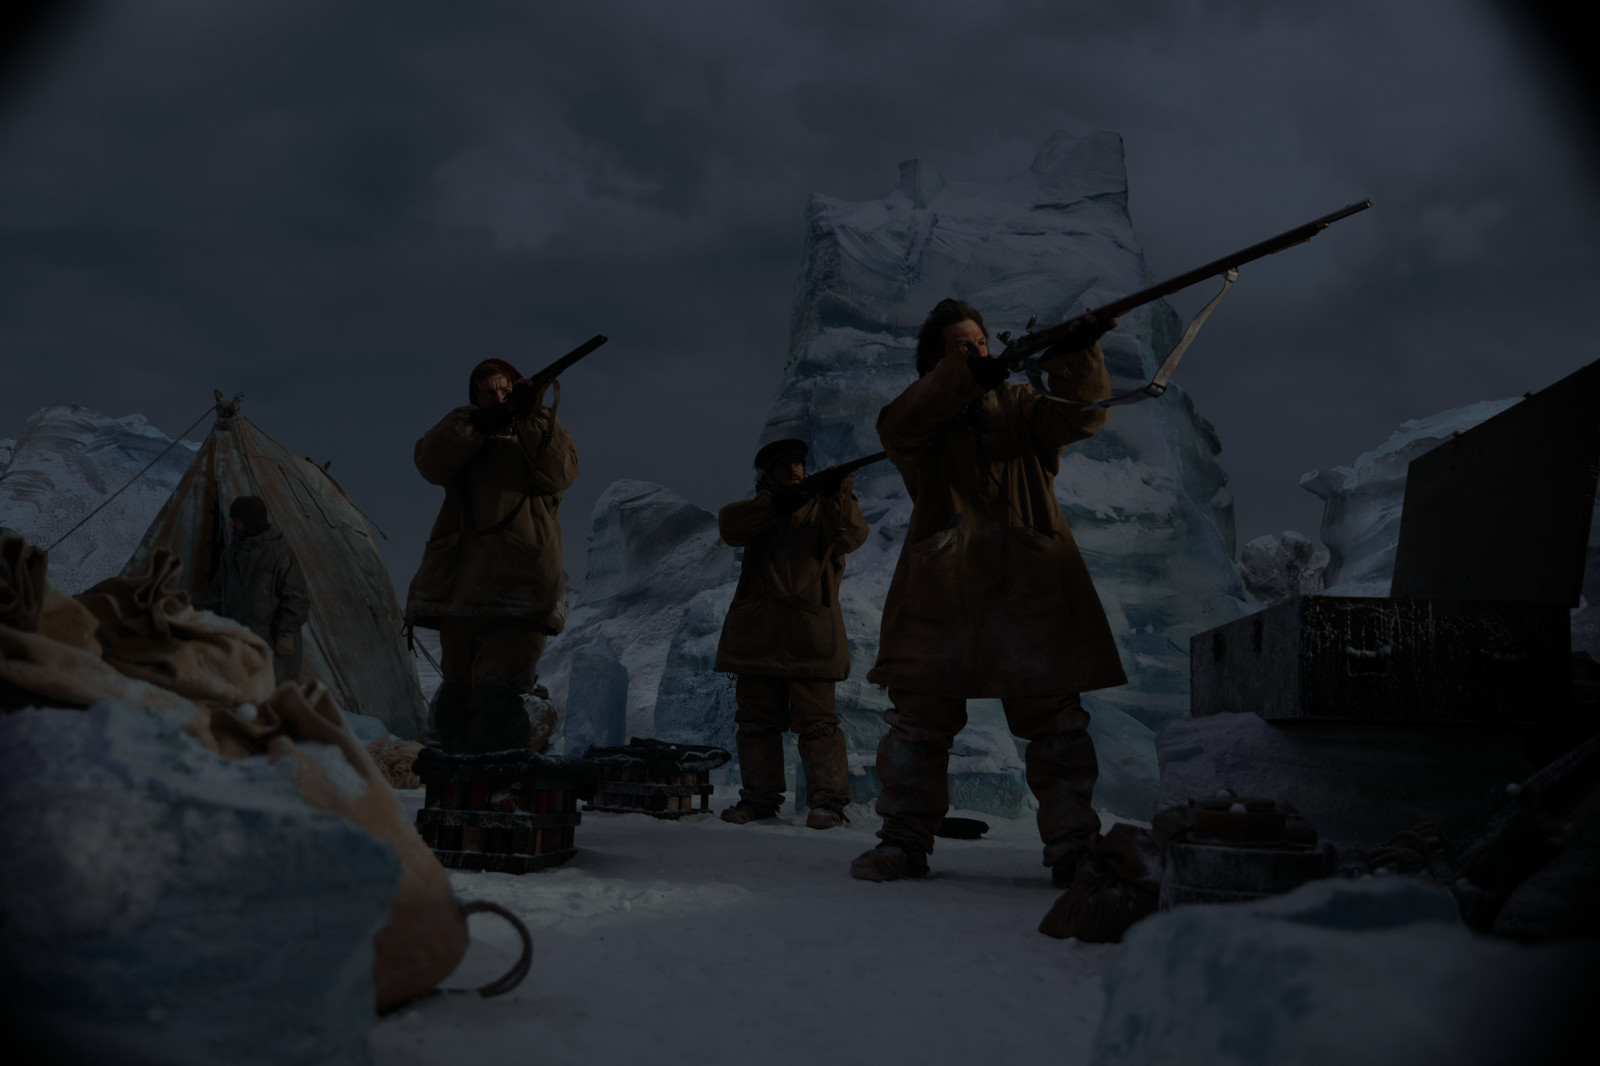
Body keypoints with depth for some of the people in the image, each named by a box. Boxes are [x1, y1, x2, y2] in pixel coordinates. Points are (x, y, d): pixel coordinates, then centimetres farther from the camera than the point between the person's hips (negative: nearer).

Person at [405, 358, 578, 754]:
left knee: (497, 694, -17)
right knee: (458, 692, 10)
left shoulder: (543, 430, 16)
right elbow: (430, 462, -3)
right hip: (462, 579, 4)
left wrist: (533, 418, -15)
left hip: (519, 579, -3)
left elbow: (558, 473, -6)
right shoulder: (460, 426, 19)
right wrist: (476, 424, -15)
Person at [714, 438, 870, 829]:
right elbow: (729, 524, -5)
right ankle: (760, 797, 16)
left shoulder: (824, 507, 12)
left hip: (810, 634, -3)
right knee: (756, 718, 7)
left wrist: (837, 495, -26)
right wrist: (778, 502, -17)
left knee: (816, 720, -9)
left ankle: (828, 801, -6)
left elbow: (851, 536, -9)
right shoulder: (760, 508, 17)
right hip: (759, 632, 3)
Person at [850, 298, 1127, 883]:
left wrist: (1078, 353, -24)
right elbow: (896, 426, -12)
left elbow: (1079, 415, -5)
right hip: (942, 591, 0)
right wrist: (967, 374, -24)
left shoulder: (1020, 405, 15)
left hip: (1028, 590, 0)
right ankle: (904, 844, 13)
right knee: (919, 715, 3)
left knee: (1055, 721, -1)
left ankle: (1072, 848, 5)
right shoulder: (921, 412, 13)